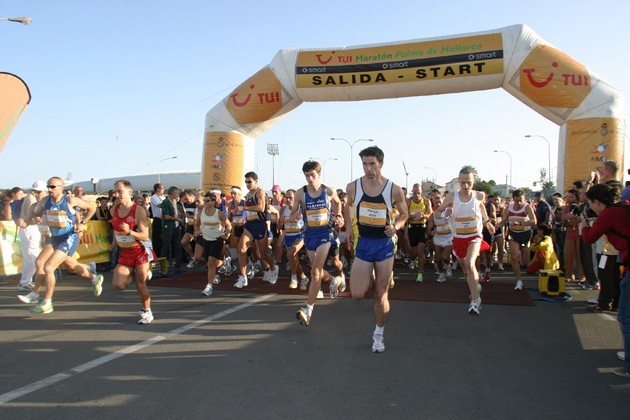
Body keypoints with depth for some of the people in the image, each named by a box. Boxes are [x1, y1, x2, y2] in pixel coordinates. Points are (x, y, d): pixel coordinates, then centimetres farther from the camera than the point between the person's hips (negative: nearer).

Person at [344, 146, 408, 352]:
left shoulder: (394, 190, -11)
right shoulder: (353, 187, -6)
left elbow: (404, 214, 4)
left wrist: (395, 226, -15)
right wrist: (348, 227, 9)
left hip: (385, 244, -1)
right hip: (363, 243, 1)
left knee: (381, 296, 5)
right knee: (357, 294, -7)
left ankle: (379, 334, 27)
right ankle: (370, 279, 28)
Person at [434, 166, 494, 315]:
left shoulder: (480, 195, -10)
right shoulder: (451, 197, -15)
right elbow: (437, 212, -6)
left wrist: (487, 221, 15)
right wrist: (445, 213, -27)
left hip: (475, 236, -2)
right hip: (458, 238, 2)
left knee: (470, 264, -28)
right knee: (466, 270, 19)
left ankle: (475, 301, -21)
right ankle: (476, 286, 53)